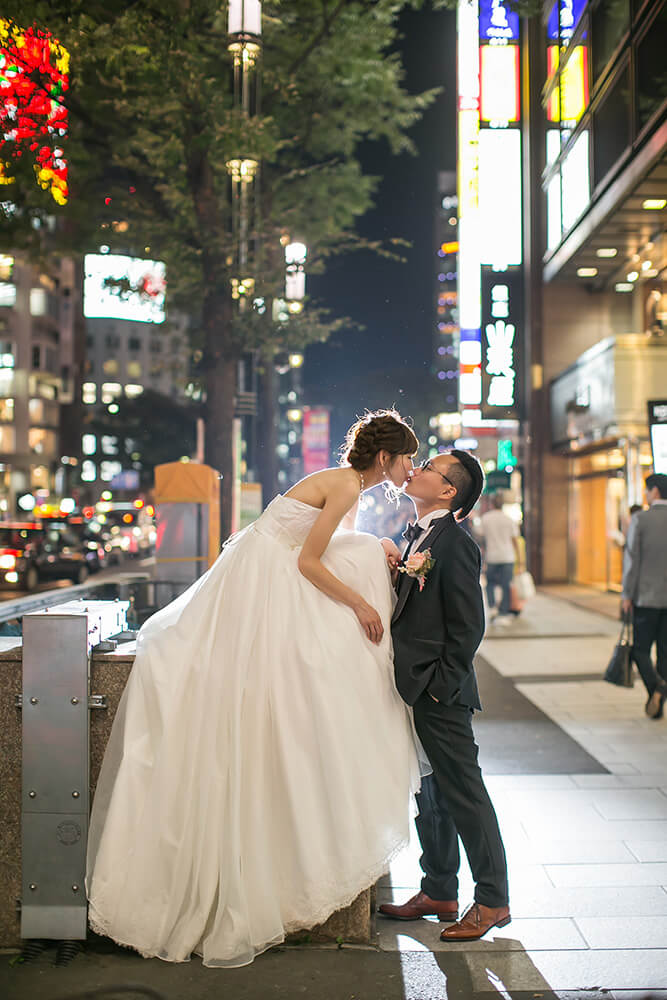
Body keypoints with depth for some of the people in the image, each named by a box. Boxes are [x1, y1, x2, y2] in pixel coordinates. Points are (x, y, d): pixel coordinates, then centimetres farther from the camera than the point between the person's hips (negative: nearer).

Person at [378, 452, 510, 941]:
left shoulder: (456, 544, -15)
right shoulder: (422, 536, 13)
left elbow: (468, 626, -17)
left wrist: (441, 686, -16)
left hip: (441, 696, -9)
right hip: (419, 689, 9)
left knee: (463, 793, 0)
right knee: (429, 794, 16)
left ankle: (492, 900, 12)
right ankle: (439, 892, 28)